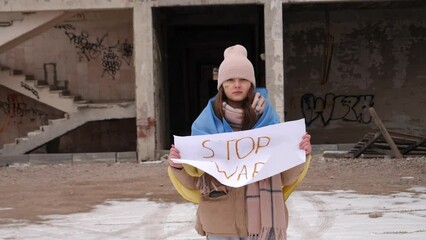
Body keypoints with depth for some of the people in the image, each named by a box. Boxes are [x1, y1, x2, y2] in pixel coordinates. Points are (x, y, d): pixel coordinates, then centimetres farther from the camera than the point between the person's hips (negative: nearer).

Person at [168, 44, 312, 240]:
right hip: (220, 221, -1)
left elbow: (286, 175, 5)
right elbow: (194, 179, 2)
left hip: (262, 218, 1)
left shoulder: (268, 118, 1)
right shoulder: (206, 123, -1)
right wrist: (178, 166, -18)